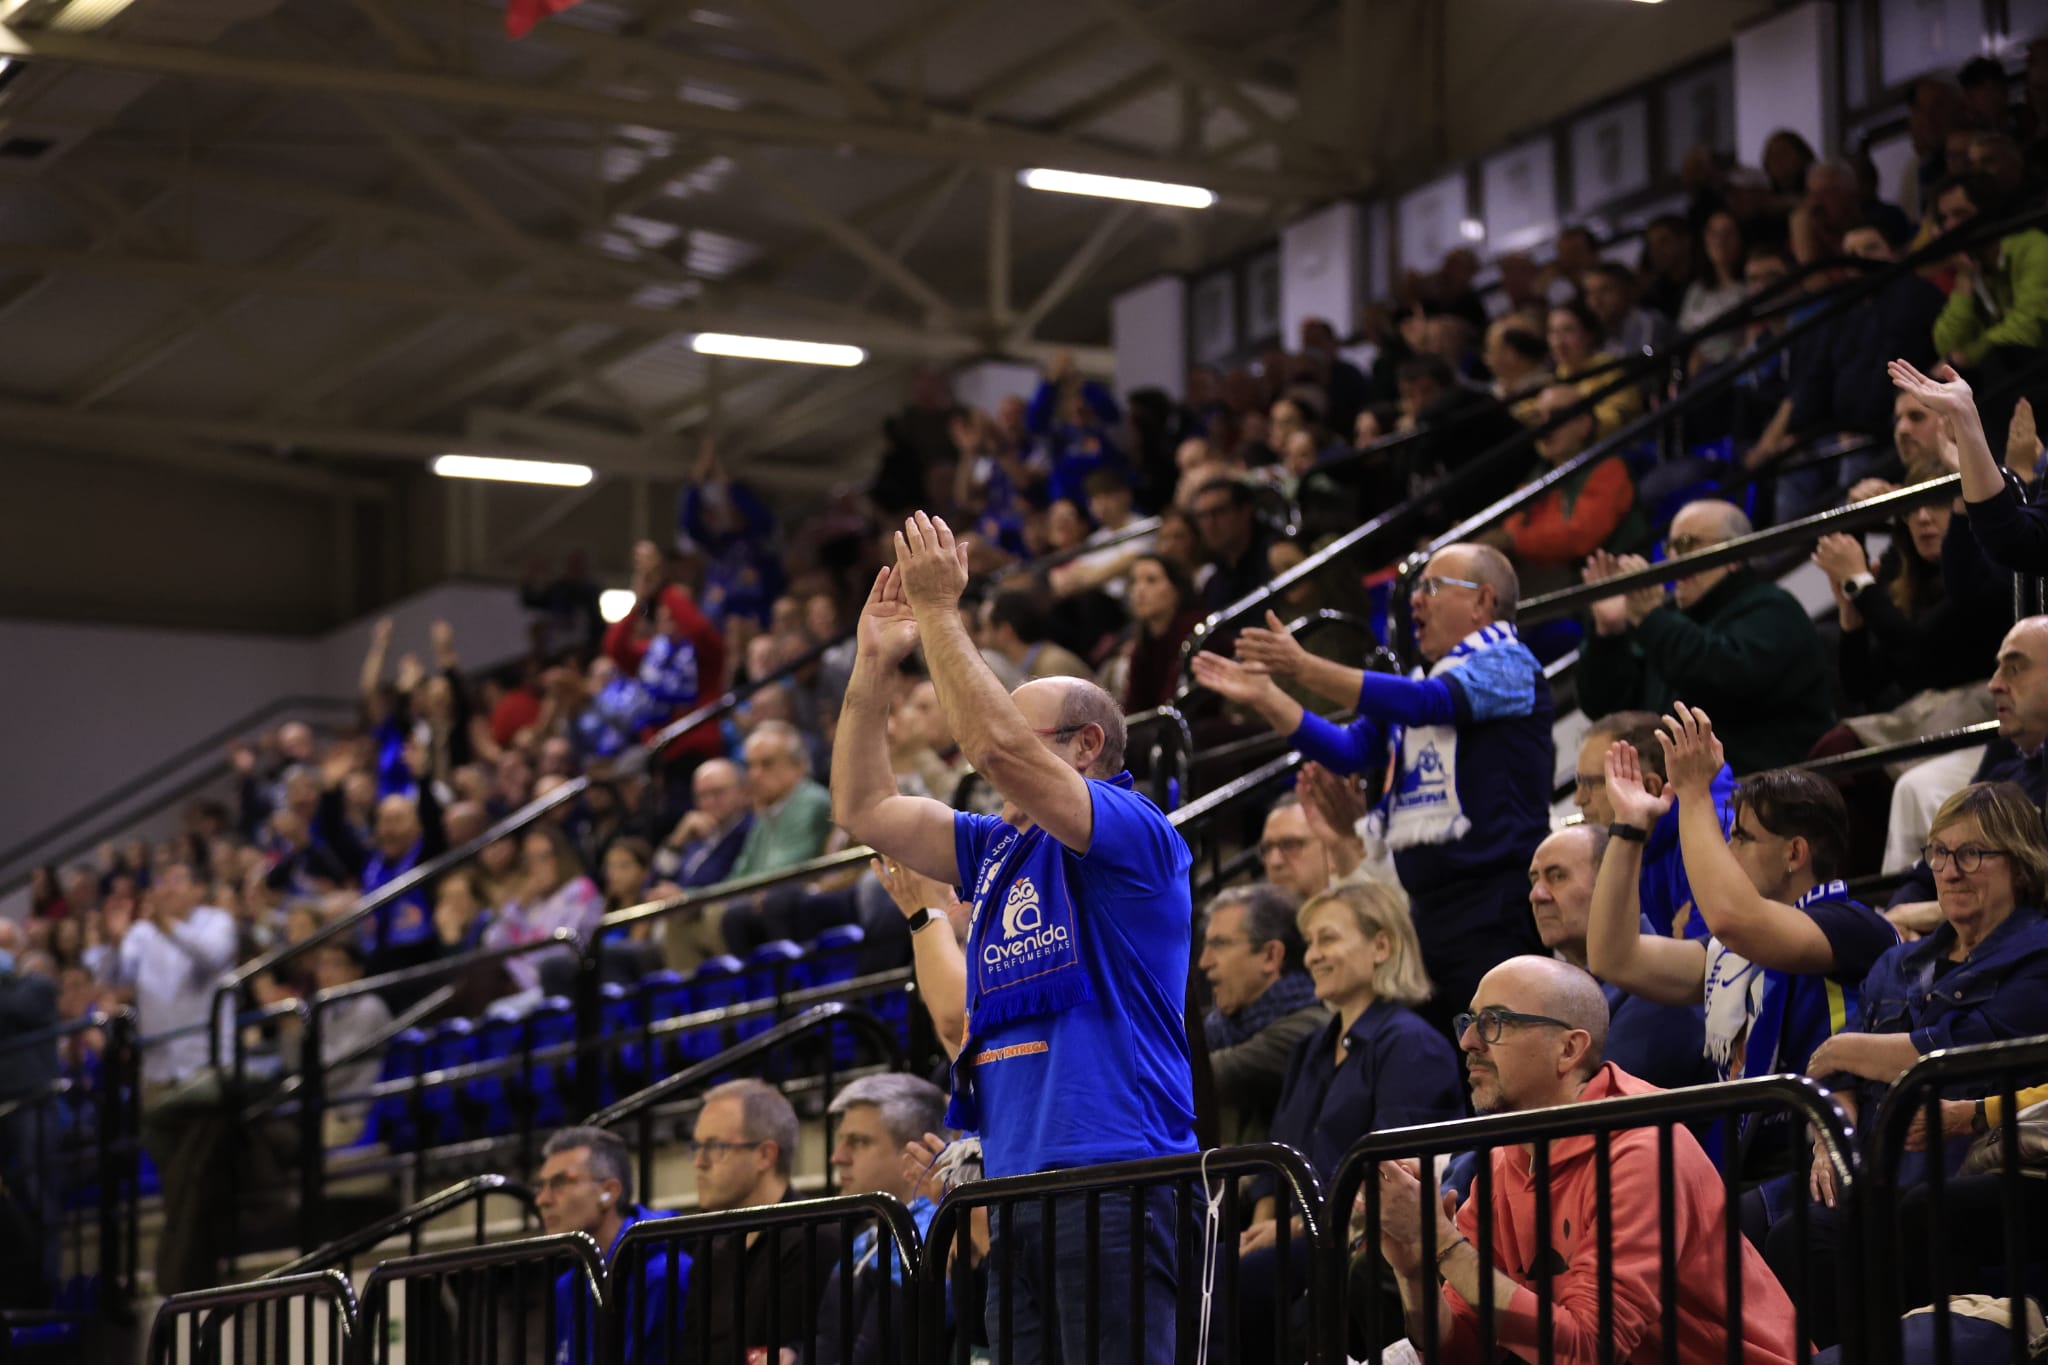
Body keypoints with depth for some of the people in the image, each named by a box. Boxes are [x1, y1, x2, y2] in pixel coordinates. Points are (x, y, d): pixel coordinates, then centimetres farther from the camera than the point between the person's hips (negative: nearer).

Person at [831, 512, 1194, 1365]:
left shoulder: (1134, 834, -4)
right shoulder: (1001, 850, 21)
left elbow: (998, 745, -16)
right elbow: (863, 811, 21)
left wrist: (940, 613, -9)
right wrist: (874, 663, 15)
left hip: (1114, 1175, -8)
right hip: (1017, 1188, 8)